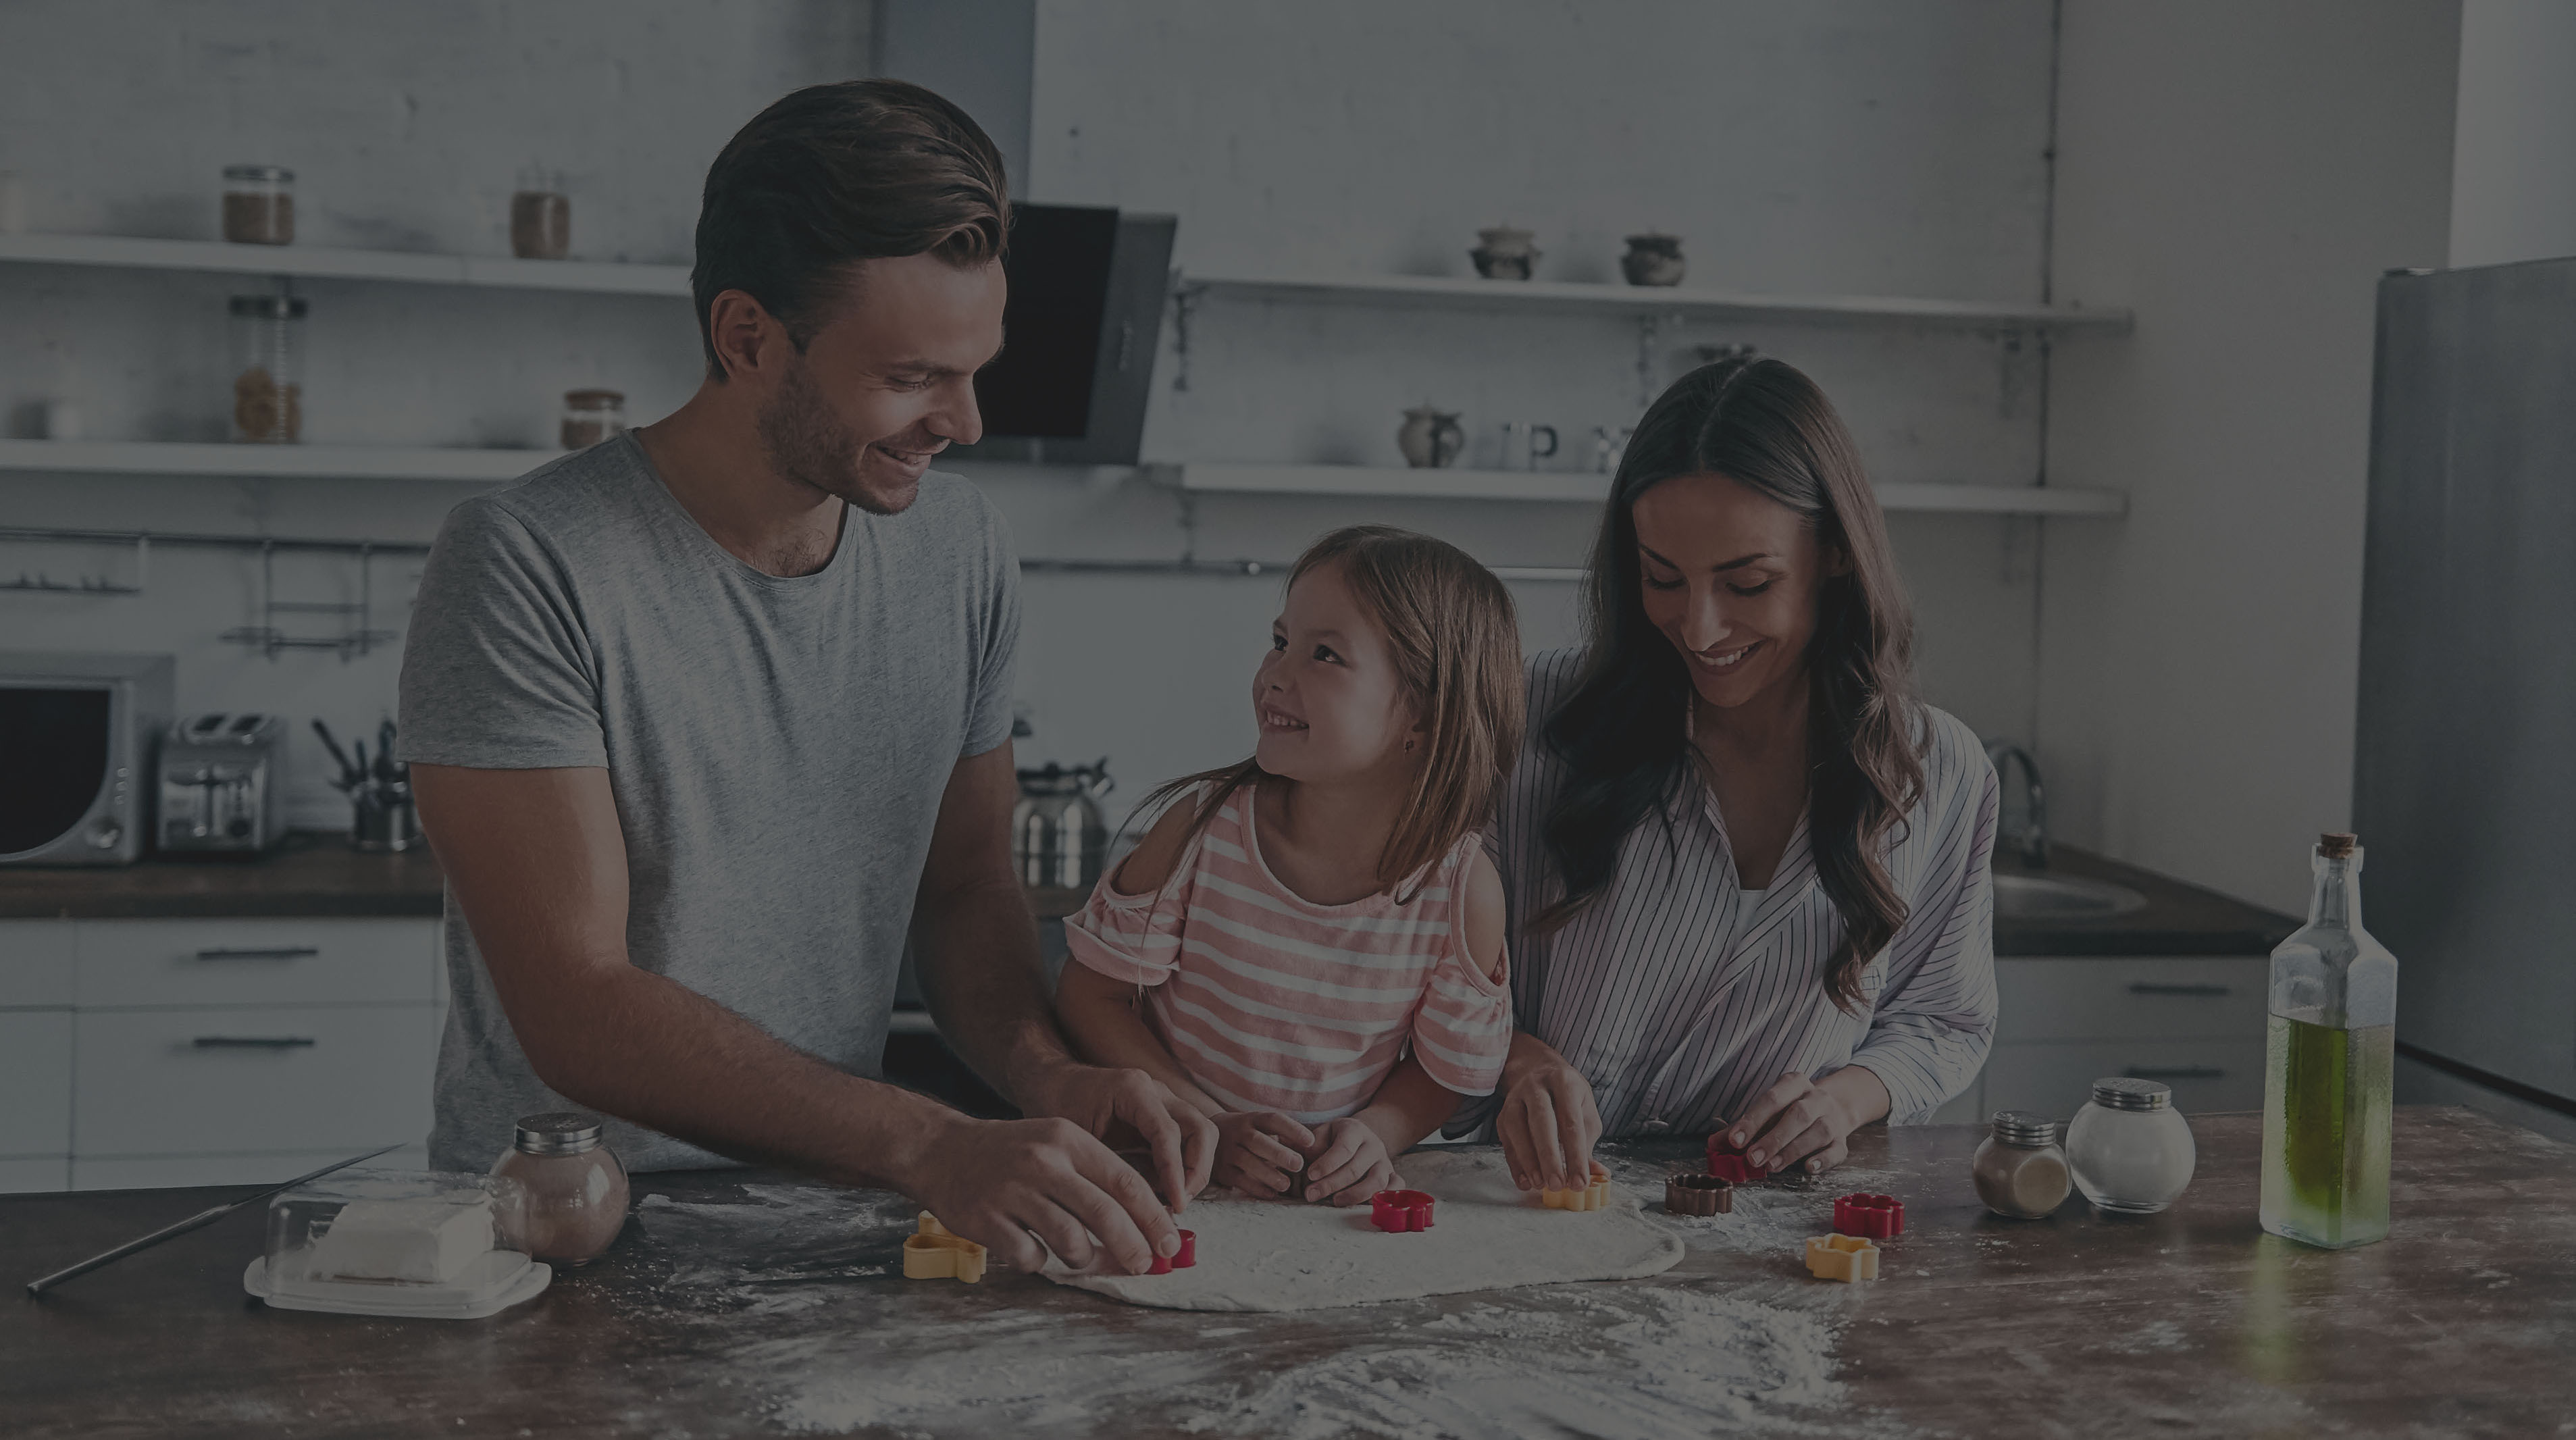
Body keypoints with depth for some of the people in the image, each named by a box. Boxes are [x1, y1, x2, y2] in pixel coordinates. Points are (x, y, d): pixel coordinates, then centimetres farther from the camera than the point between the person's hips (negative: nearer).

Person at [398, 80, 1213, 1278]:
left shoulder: (959, 548, 3)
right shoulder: (529, 568, -16)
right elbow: (576, 1009, -21)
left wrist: (1044, 1069, -9)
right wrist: (925, 1146, -30)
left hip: (832, 1211, 4)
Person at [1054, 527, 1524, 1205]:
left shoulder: (1464, 889, -10)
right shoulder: (1203, 827, -11)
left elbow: (1441, 1070, 4)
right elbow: (1090, 994, -4)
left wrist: (1374, 1136, -16)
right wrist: (1212, 1126, -14)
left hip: (1334, 1195, 1)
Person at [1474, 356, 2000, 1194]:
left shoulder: (1942, 776, 0)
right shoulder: (1547, 717, -6)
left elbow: (1945, 1021, 14)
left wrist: (1852, 1093, -8)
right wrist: (1514, 1055, -19)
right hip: (1540, 1189, -2)